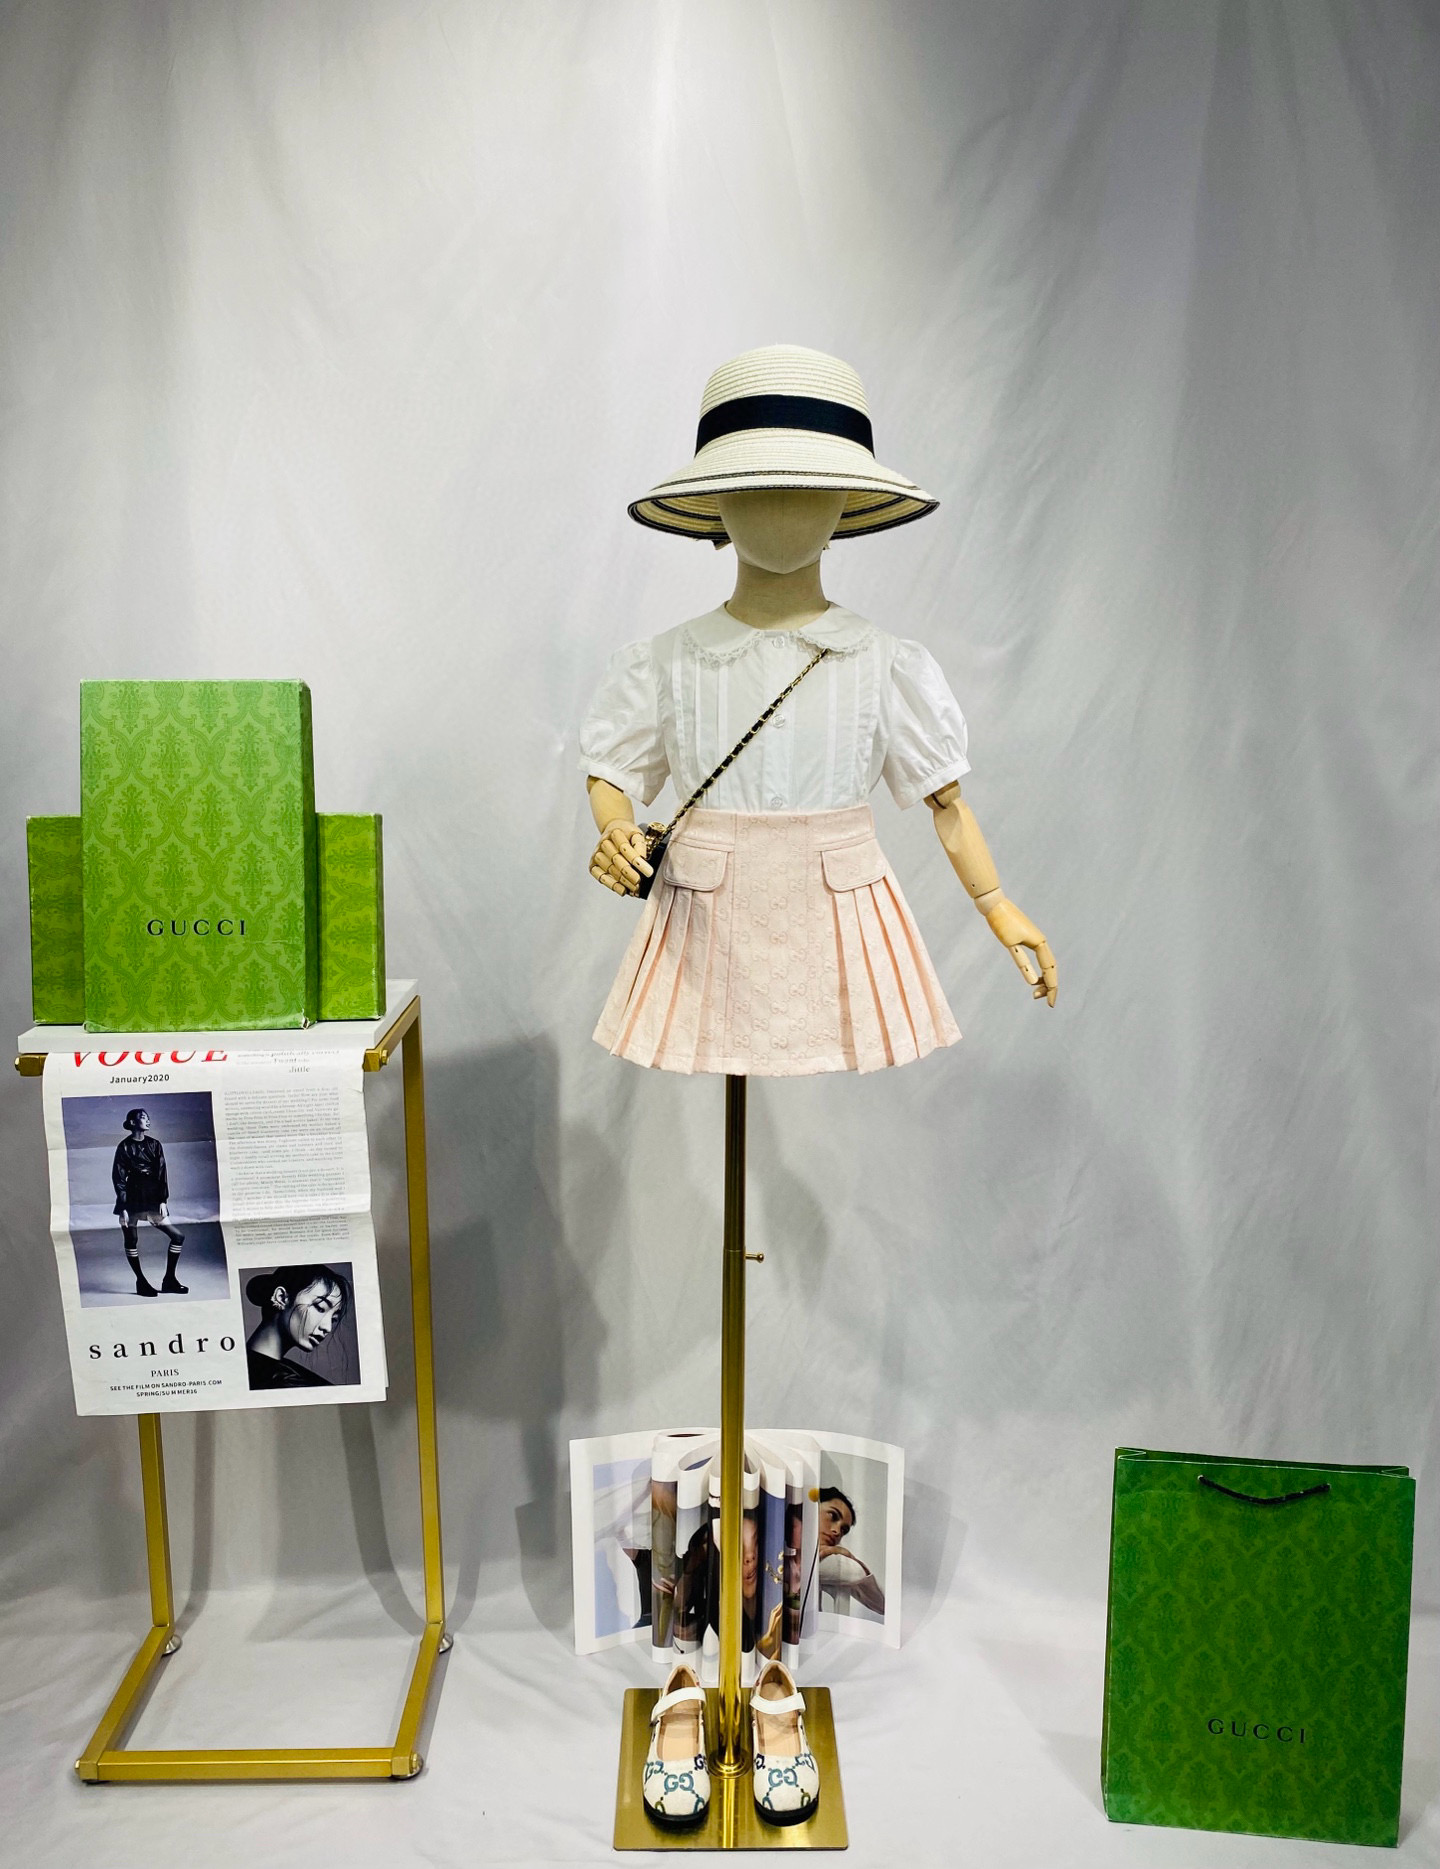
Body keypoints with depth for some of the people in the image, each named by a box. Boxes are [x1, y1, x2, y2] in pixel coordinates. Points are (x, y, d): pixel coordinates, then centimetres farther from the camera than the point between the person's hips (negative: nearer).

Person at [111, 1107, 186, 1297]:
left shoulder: (154, 1144, 7)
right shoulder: (124, 1147, -3)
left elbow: (162, 1173, 4)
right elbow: (119, 1178, -5)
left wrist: (163, 1200, -4)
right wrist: (123, 1208, -12)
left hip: (153, 1198, 4)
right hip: (131, 1199, -4)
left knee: (177, 1237, -2)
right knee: (131, 1241, 1)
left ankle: (169, 1280, 8)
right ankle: (141, 1283, 16)